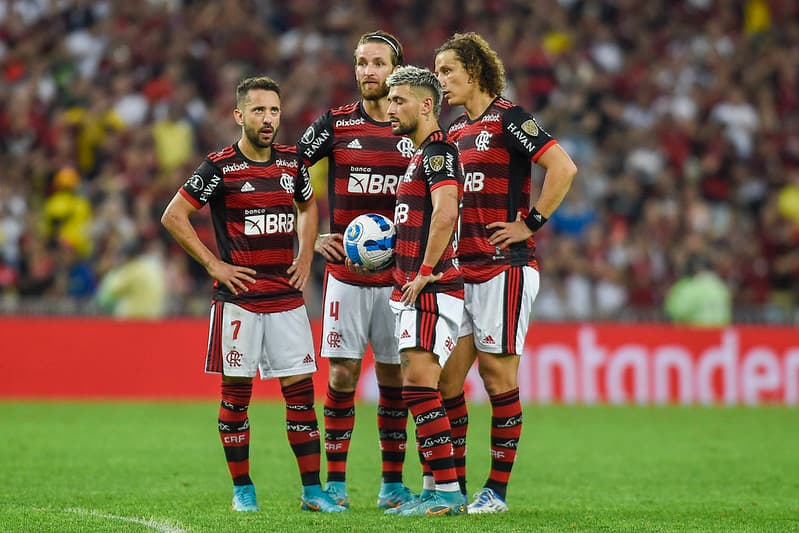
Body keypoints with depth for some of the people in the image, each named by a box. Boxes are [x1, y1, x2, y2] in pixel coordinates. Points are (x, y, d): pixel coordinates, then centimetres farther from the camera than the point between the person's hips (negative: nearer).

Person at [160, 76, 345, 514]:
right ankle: (242, 490, 9)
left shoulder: (291, 162, 8)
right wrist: (214, 265, -7)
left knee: (301, 391, 1)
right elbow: (173, 216, -5)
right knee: (236, 393, 1)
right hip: (239, 298, -4)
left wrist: (305, 257, 14)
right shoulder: (219, 166, -7)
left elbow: (308, 206, 27)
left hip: (287, 297, 4)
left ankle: (312, 490, 5)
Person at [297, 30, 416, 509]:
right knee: (342, 373, -3)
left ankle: (393, 482, 10)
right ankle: (335, 482, 3)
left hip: (398, 275, 1)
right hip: (345, 272, -1)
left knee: (394, 376, 3)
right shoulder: (336, 124, 1)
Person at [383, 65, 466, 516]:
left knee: (419, 381, -15)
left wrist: (424, 272, -23)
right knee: (418, 386, 10)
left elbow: (445, 212, -26)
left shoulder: (438, 151, -11)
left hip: (432, 289, -10)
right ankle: (434, 487, 12)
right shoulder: (422, 154, 21)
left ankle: (449, 491, -16)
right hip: (417, 289, 10)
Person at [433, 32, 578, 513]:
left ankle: (497, 490, 2)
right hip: (460, 270, 8)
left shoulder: (508, 118, -8)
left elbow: (563, 168, -18)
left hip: (505, 266, -8)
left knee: (498, 373, -4)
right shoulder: (455, 130, 16)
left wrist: (530, 224, -15)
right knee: (445, 376, 4)